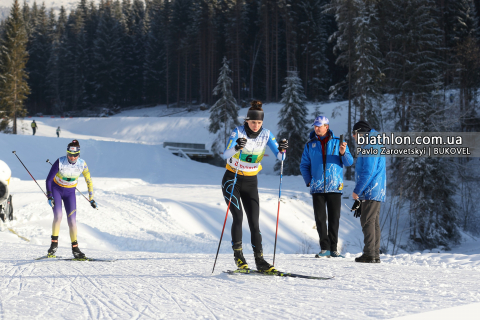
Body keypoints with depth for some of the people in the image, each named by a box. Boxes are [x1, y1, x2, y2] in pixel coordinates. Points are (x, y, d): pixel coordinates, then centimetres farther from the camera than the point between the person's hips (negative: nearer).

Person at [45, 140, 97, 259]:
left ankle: (75, 248, 3)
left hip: (70, 193, 2)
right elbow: (49, 179, -16)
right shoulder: (60, 162, -22)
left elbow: (89, 181, -2)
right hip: (56, 189, -2)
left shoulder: (82, 164, -16)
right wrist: (49, 196, -24)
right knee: (58, 216, -20)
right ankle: (54, 245, -9)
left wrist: (91, 198, -1)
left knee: (72, 220, -5)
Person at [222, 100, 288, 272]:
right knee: (238, 217, -17)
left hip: (251, 182, 3)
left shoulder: (266, 134, -6)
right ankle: (238, 254, -6)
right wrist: (236, 147, -51)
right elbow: (226, 155, -31)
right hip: (232, 180, -3)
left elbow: (279, 156, -12)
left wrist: (282, 150, -34)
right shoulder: (238, 132, -16)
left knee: (254, 222, -1)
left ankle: (259, 260, 1)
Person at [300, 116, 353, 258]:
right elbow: (304, 165, 15)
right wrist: (309, 181, 2)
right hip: (317, 188, 1)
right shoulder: (310, 145, 11)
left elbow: (349, 162, 3)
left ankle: (333, 248, 7)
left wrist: (343, 153, -18)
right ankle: (325, 248, 4)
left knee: (334, 218, 1)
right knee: (320, 218, -1)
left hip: (335, 187, -1)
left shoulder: (337, 142, 6)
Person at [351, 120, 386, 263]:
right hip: (377, 192, 10)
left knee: (368, 222, -10)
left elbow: (368, 172, -20)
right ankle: (375, 254, 11)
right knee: (373, 222, 10)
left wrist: (357, 191, -16)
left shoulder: (370, 147, -13)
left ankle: (370, 254, -11)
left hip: (371, 192, -10)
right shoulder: (375, 146, 20)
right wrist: (359, 191, 24)